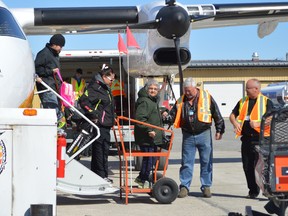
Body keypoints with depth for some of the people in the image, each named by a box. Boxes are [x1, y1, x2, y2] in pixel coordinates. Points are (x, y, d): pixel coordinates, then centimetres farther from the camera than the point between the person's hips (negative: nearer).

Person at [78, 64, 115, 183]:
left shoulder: (105, 88, 20)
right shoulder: (95, 87, -12)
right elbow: (83, 100, -24)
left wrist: (112, 119, 22)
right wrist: (93, 114, -21)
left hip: (105, 125, 10)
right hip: (98, 124, -10)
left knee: (105, 149, 13)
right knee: (99, 149, -6)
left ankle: (103, 175, 20)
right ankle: (101, 175, -2)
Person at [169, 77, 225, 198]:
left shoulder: (206, 97, -2)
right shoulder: (181, 101, 5)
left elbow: (217, 115, 3)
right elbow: (173, 114, 11)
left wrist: (219, 130, 3)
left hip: (204, 134, -2)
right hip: (188, 136, 2)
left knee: (206, 162, 6)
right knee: (186, 162, 4)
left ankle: (206, 187, 15)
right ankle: (184, 187, 10)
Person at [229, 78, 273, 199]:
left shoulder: (266, 102, 0)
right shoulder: (242, 101, 15)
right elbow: (232, 115, 19)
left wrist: (258, 123, -22)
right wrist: (235, 123, -3)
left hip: (260, 139, -5)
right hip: (246, 138, 5)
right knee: (247, 166, 7)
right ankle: (253, 191, 18)